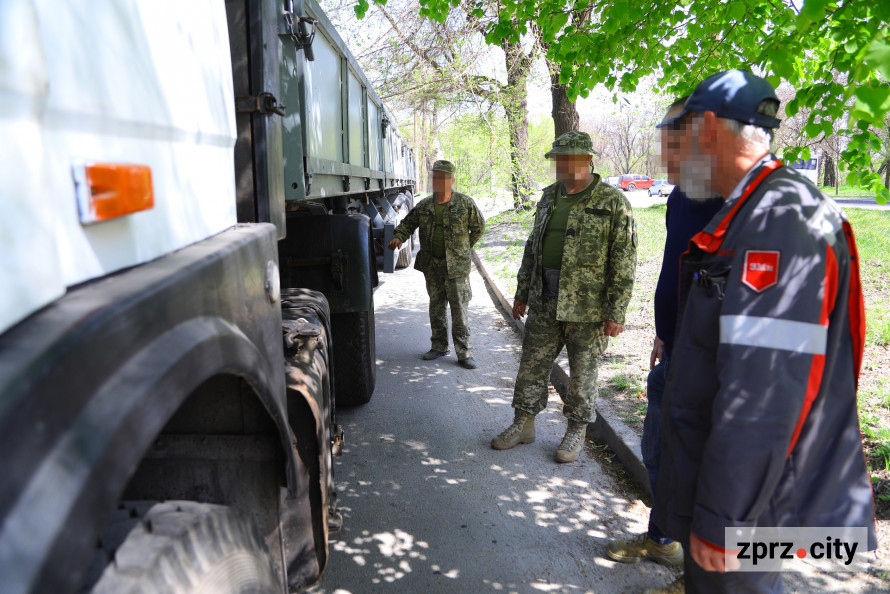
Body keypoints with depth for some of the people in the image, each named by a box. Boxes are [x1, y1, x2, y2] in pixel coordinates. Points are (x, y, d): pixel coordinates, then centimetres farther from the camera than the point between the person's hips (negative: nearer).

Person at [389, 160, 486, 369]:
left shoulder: (465, 203, -2)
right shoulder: (424, 206, 6)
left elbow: (479, 226, 8)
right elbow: (408, 223, 13)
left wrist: (465, 248, 8)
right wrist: (398, 237, -7)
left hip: (456, 265, -4)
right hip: (432, 265, 4)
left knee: (458, 309, -3)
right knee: (436, 307, 13)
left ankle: (463, 353, 5)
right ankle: (439, 346, 27)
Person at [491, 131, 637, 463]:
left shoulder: (612, 203, -9)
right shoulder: (548, 197, 10)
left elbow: (624, 261, -10)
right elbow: (532, 248, 16)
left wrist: (616, 312, -14)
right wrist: (522, 293, 15)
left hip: (587, 307, -5)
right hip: (544, 303, 6)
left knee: (582, 371, 8)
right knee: (532, 365, 11)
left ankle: (577, 432, 25)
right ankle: (523, 425, 26)